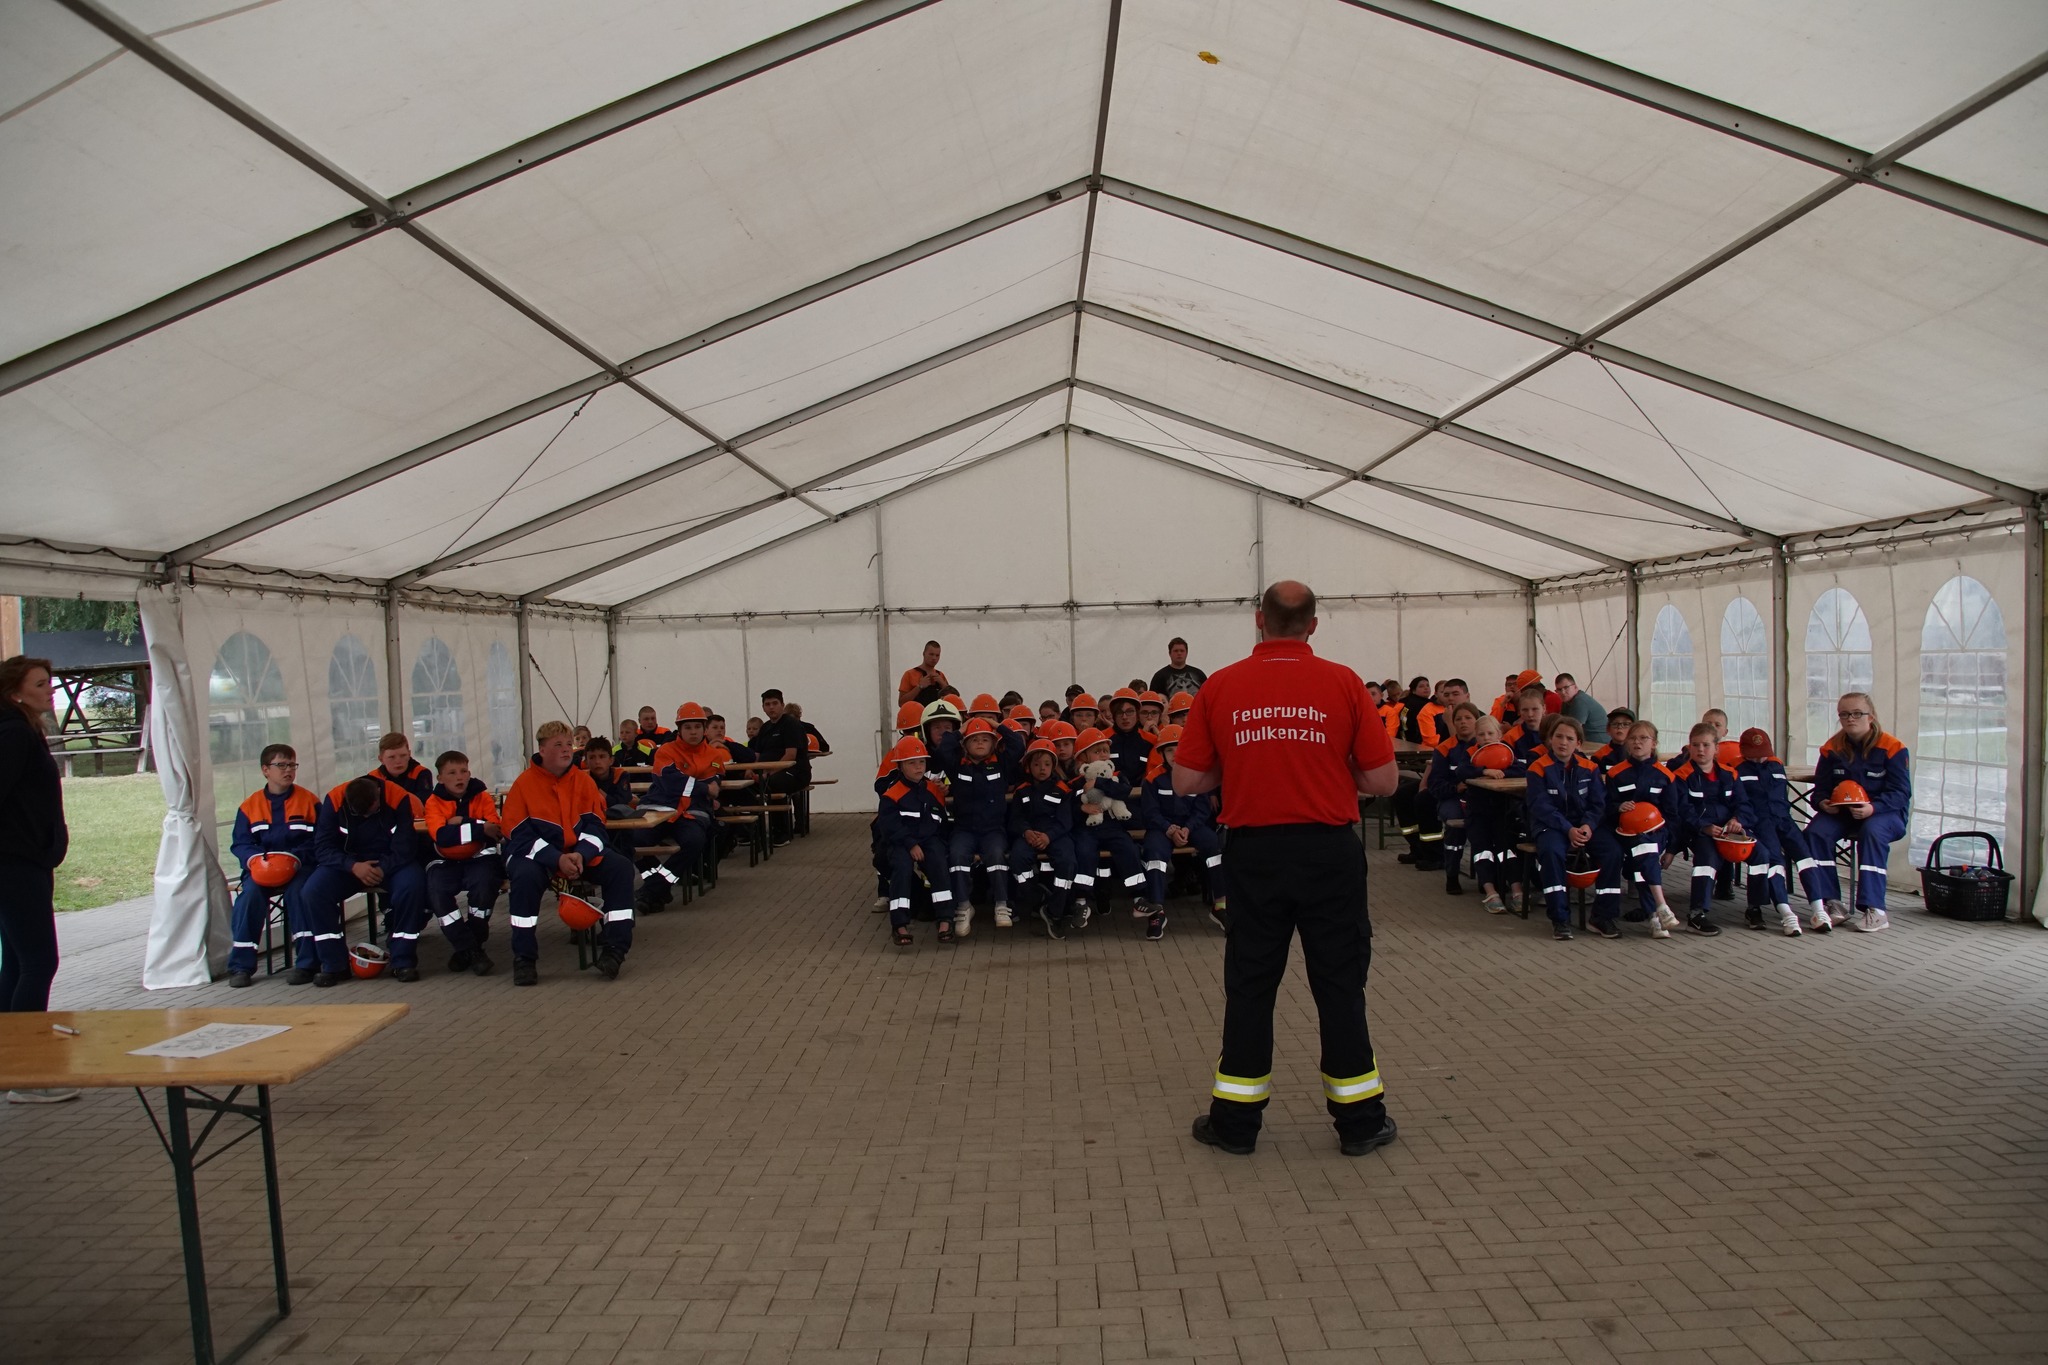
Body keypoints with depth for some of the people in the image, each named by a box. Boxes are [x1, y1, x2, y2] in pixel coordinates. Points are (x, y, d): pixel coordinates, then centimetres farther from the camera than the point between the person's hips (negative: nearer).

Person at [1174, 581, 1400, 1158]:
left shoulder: (1220, 687, -3)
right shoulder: (1342, 683, -6)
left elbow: (1186, 781, -1)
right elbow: (1382, 781, -5)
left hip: (1254, 853, 1)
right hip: (1328, 851, -1)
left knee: (1249, 985, 11)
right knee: (1340, 984, 10)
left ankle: (1236, 1119, 19)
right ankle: (1359, 1119, 21)